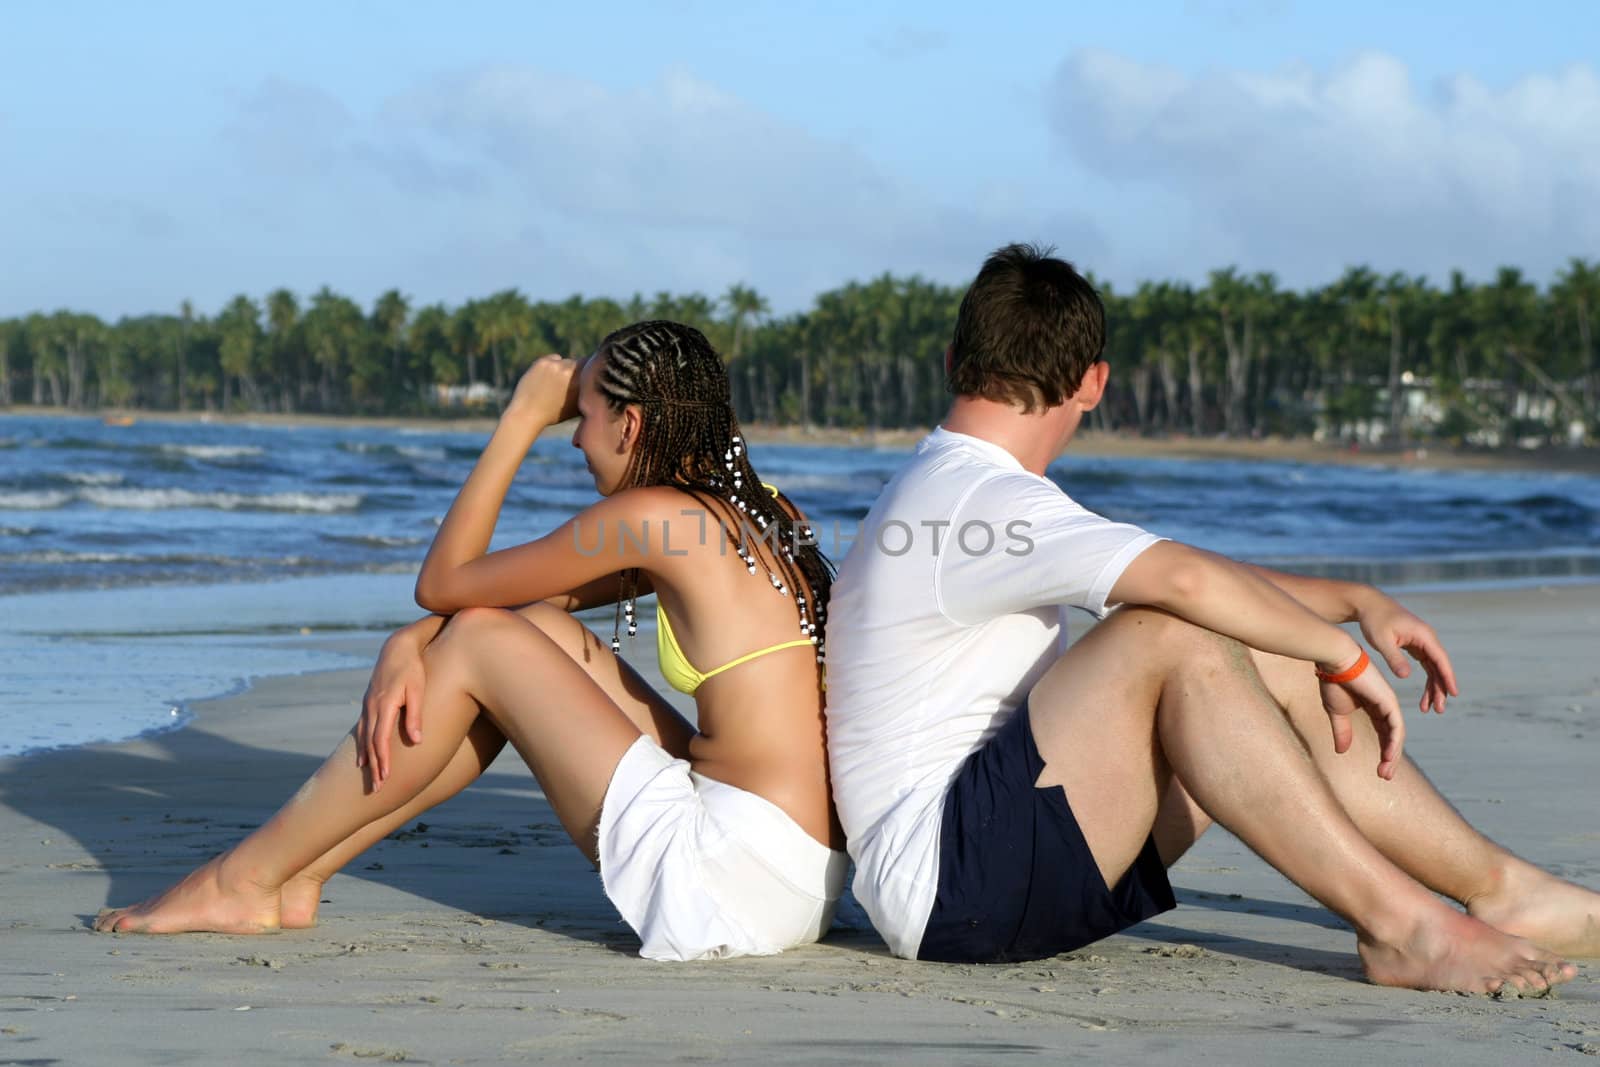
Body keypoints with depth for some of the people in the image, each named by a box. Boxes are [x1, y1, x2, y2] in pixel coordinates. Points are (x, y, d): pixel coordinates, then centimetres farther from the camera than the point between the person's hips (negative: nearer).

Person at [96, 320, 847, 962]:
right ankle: (299, 873, 17)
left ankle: (249, 878, 11)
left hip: (731, 890, -9)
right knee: (539, 632, 14)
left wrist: (523, 418, 5)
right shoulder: (750, 513, 16)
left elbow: (442, 581, 0)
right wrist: (409, 644, 4)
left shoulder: (653, 516, -12)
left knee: (480, 642, 0)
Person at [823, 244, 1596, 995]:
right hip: (942, 879, -10)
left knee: (1279, 674, 3)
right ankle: (1396, 923, -25)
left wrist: (1356, 601, 16)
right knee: (1175, 639, -25)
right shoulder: (979, 499, -15)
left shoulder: (949, 490, 19)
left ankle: (1506, 891, 4)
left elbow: (1182, 580, 23)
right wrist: (1343, 655, -15)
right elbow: (1184, 579, -30)